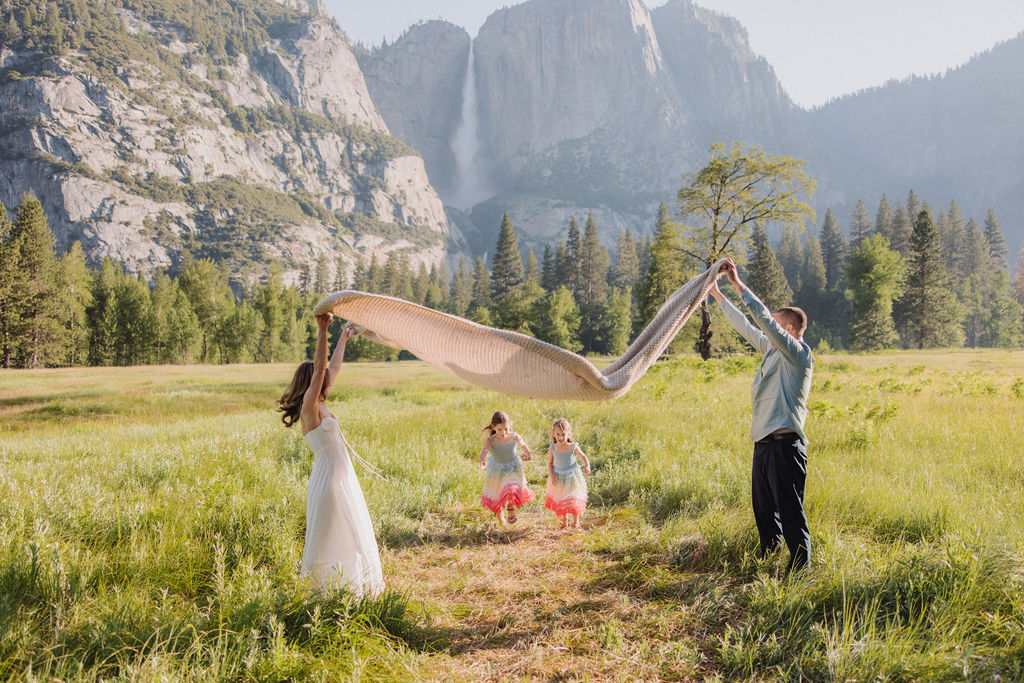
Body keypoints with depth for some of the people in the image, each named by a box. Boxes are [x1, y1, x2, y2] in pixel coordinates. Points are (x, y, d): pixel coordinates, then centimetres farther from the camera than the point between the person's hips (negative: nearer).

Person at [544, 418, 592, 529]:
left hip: (572, 477, -2)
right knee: (560, 501, 11)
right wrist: (552, 476, -14)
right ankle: (565, 521, 31)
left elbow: (583, 456, 2)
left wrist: (587, 466, -14)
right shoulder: (552, 448, -11)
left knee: (574, 500, 0)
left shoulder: (573, 447, -14)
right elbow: (550, 463, -1)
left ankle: (576, 522, 21)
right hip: (558, 478, 2)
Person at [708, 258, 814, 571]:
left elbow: (763, 318, -17)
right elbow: (745, 326, 24)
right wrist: (717, 294, 27)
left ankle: (800, 569, -3)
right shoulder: (772, 351, 16)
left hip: (785, 444, -9)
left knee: (791, 513, -7)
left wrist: (738, 283, -16)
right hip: (763, 443, 9)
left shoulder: (798, 354, -8)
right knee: (764, 511, 16)